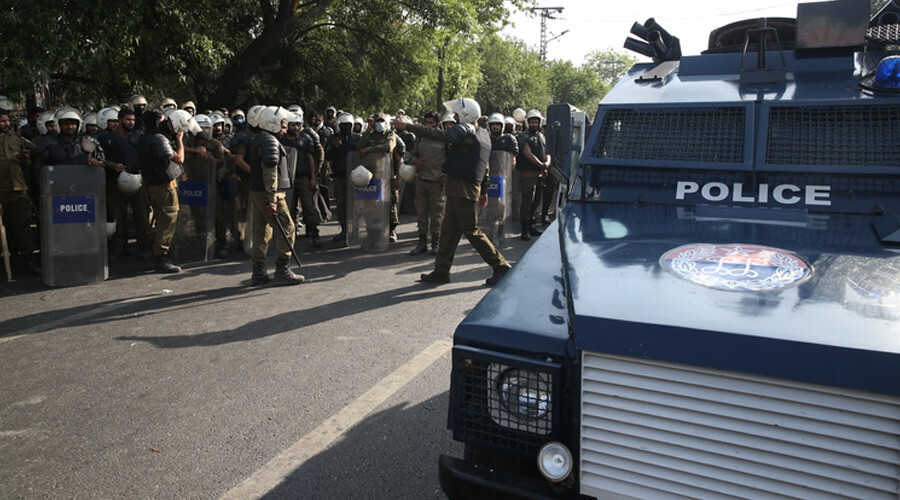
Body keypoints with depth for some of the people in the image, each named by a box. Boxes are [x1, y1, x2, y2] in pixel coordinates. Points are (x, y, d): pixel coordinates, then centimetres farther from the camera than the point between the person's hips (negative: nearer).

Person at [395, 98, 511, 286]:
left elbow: (441, 136, -26)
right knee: (449, 229, 11)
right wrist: (484, 190, 27)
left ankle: (501, 267, 1)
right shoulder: (482, 133, 18)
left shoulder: (464, 129, -11)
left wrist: (407, 126, -27)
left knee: (472, 231, -5)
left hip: (462, 189, -10)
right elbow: (485, 165, 22)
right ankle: (441, 271, 16)